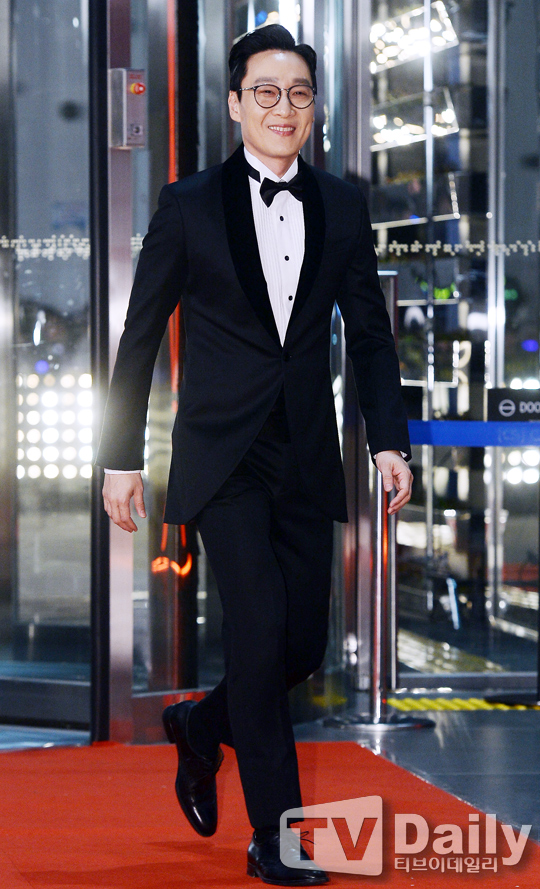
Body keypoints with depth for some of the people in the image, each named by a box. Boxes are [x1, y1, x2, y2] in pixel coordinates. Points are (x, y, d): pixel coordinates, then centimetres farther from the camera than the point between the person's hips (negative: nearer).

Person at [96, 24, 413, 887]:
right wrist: (121, 458, 2)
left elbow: (369, 330, 11)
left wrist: (388, 439, -1)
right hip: (224, 454, -4)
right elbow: (140, 336, 4)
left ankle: (199, 726, 35)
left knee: (303, 648, 5)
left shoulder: (342, 207, 8)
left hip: (307, 457, 4)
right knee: (260, 629, -14)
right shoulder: (191, 206, -1)